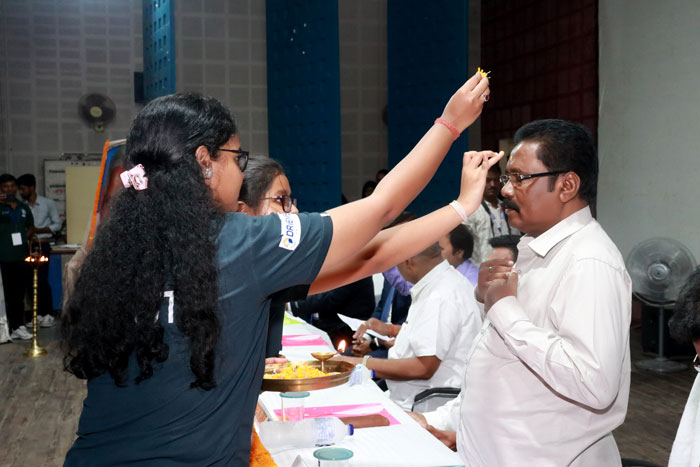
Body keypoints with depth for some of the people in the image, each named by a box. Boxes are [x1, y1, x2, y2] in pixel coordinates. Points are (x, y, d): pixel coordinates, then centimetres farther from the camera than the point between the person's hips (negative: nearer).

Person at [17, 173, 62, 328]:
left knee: (42, 280, -8)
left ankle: (48, 314, -1)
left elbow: (57, 224, -1)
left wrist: (38, 230, -12)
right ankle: (38, 313, 13)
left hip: (42, 246, -4)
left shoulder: (48, 203, -1)